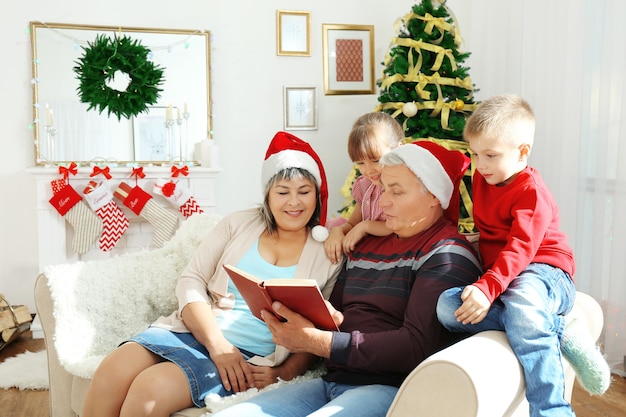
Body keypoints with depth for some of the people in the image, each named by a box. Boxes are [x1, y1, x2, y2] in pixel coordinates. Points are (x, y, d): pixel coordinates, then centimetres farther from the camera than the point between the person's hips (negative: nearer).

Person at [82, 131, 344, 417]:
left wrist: (284, 373, -12)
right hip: (195, 329, 3)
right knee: (110, 373, -23)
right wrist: (217, 344, -12)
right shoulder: (238, 224, 8)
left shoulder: (327, 254, 4)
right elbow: (191, 282, 2)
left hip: (250, 359, -2)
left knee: (149, 391, -27)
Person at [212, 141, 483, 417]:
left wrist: (318, 342, -20)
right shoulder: (366, 245, 19)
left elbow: (417, 346, -16)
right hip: (330, 381, 7)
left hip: (390, 387, -7)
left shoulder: (448, 255, -5)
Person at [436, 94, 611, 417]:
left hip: (541, 270, -7)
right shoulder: (482, 177, 12)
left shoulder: (531, 192, -13)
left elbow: (520, 249, -25)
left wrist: (487, 288, -38)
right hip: (498, 276, 8)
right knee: (447, 307, -23)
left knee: (522, 310, -43)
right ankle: (559, 332, -26)